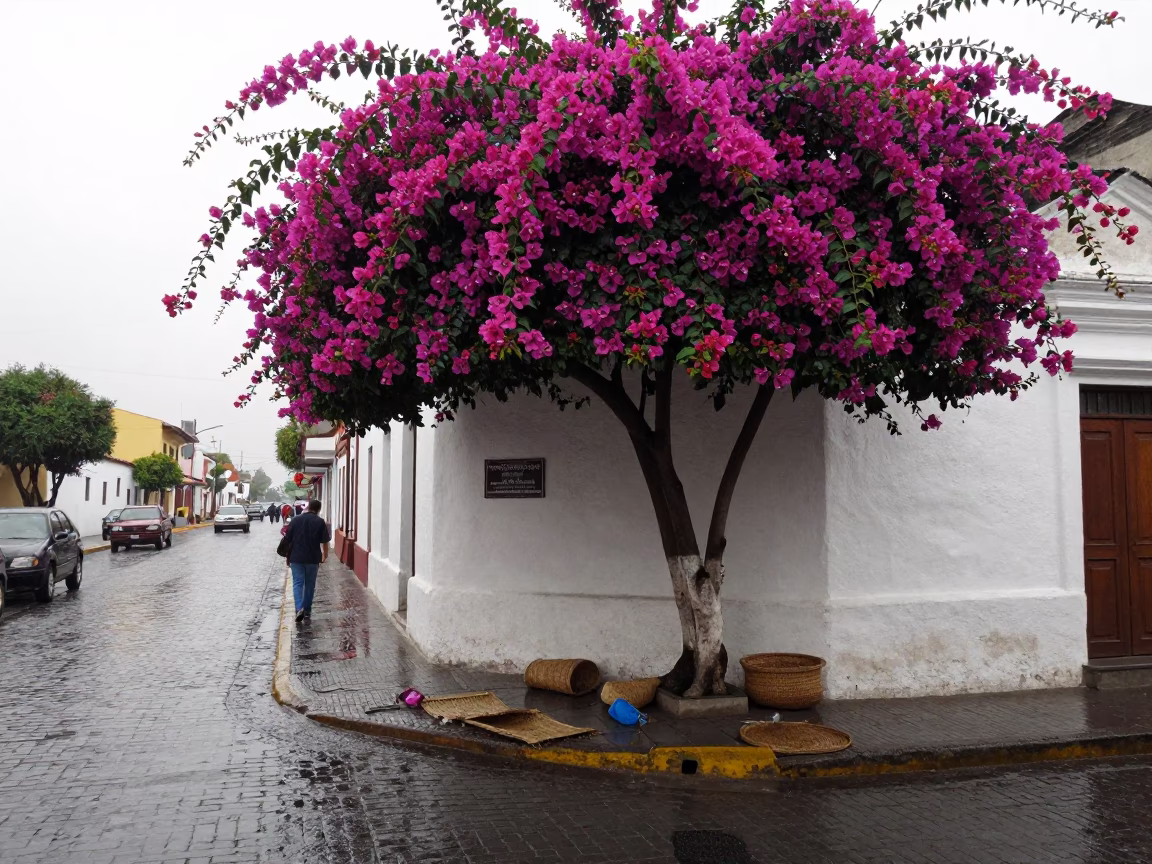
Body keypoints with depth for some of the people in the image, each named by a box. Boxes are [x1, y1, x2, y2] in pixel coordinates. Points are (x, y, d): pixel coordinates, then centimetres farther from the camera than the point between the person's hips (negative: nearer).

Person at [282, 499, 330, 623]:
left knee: (297, 583, 2)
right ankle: (307, 612, 16)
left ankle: (299, 609, -18)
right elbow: (324, 542, -6)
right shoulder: (320, 522, -3)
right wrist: (324, 555, 9)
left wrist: (288, 557, 14)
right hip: (313, 559, -1)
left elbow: (288, 540, 5)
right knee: (310, 585, 11)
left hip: (296, 558, 1)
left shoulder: (295, 520, 3)